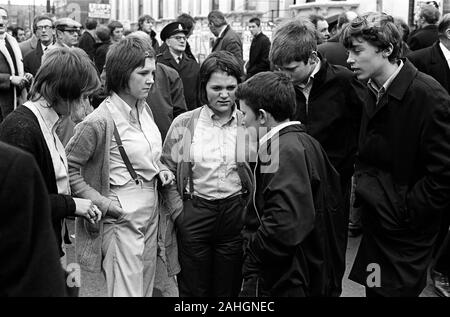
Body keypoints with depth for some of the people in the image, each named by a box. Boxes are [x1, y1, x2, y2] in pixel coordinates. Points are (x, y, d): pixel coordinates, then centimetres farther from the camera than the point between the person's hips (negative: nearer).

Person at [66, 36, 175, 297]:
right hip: (122, 216, -8)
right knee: (127, 291, -1)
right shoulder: (100, 121, -19)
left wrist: (160, 169, 4)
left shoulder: (144, 108, 6)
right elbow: (68, 168, -16)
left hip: (151, 211, 8)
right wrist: (102, 203, -17)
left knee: (146, 288, 18)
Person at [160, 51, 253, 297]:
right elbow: (167, 171, 4)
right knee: (194, 288, 10)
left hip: (235, 214, 1)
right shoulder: (184, 123, -1)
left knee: (228, 288, 12)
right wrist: (178, 211, -2)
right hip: (194, 214, -1)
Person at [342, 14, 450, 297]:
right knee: (374, 288, 14)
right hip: (376, 224, 7)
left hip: (406, 232, -7)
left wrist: (405, 213, -17)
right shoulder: (375, 93, 7)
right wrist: (365, 187, 5)